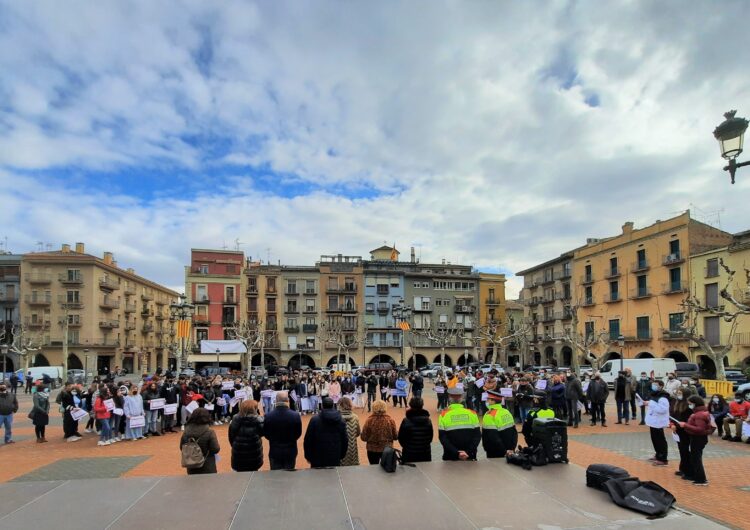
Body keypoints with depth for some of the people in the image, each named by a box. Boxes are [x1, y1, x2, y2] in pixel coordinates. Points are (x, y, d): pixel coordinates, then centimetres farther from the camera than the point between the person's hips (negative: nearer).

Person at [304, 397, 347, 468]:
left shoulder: (314, 420, -8)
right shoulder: (341, 421, 0)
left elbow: (308, 440, -5)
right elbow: (344, 441, 5)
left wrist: (308, 456, 7)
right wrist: (341, 456, 16)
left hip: (318, 459, -2)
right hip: (335, 460, 2)